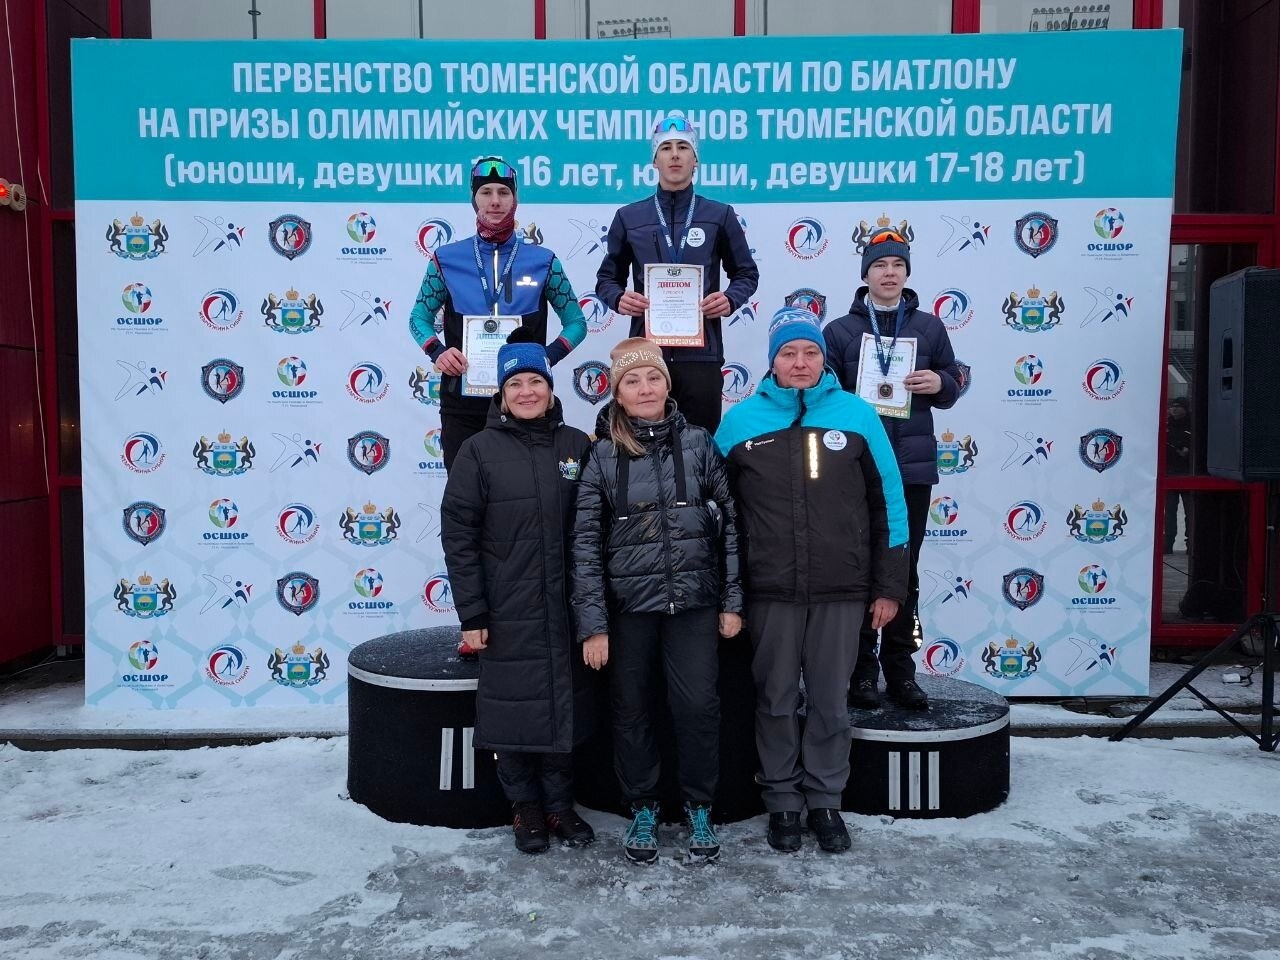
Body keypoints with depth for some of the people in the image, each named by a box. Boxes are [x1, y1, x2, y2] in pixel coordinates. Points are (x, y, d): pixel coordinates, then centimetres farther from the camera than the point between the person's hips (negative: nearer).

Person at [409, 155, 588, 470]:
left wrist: (548, 356, -11)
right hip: (463, 399, 1)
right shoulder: (447, 259, 5)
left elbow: (576, 322, 8)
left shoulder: (543, 261, 4)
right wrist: (437, 352, -7)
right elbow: (420, 317, 13)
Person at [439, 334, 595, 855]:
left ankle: (559, 803, 28)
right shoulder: (480, 450, -4)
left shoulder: (577, 446, 4)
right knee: (513, 708, 6)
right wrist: (471, 614, -9)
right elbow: (458, 534, -5)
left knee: (563, 706, 10)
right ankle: (525, 806, 26)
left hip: (564, 608, 2)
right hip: (507, 612, -2)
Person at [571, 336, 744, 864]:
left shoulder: (697, 443, 1)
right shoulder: (602, 455, -1)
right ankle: (643, 808, 28)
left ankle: (699, 808, 21)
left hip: (694, 601, 0)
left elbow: (730, 522, 3)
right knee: (632, 708, 8)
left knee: (698, 704, -1)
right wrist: (592, 622, -6)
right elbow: (586, 542, -2)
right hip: (628, 605, 0)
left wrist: (732, 600, 0)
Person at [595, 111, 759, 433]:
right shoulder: (628, 217, 10)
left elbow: (747, 273, 14)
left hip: (702, 352, 0)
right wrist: (618, 299, -8)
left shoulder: (720, 215, 9)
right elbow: (607, 278, 14)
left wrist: (730, 299, -7)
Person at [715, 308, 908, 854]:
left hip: (842, 592, 0)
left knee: (830, 702, 10)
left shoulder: (857, 415, 1)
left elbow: (887, 503, 4)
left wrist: (889, 585, 2)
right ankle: (782, 802, 27)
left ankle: (826, 800, 28)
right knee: (777, 701, 11)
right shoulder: (741, 421, 1)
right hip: (770, 594, 0)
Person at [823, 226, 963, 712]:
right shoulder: (840, 330, 4)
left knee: (905, 572, 9)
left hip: (912, 466, 2)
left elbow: (951, 385, 13)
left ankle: (900, 670, 19)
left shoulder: (929, 327, 10)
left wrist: (940, 383, -8)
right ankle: (861, 669, 14)